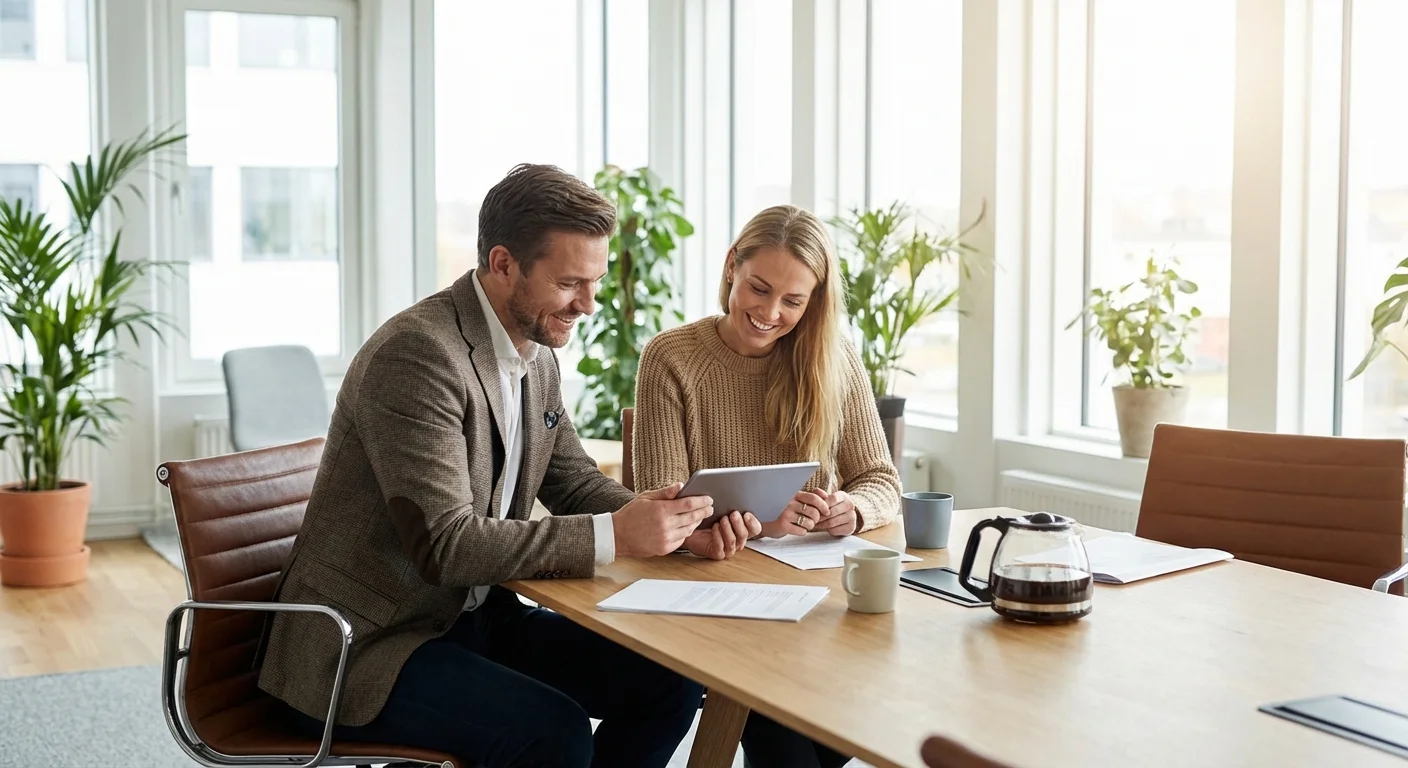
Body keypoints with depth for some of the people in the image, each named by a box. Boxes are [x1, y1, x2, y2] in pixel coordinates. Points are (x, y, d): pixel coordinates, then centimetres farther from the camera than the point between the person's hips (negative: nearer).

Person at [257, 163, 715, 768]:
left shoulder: (537, 356, 6)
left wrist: (663, 517, -8)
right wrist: (612, 536, -29)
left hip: (476, 616, 9)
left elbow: (574, 482, 13)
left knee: (670, 683, -3)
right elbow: (444, 544, -27)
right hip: (363, 647, -8)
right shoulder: (416, 353, -22)